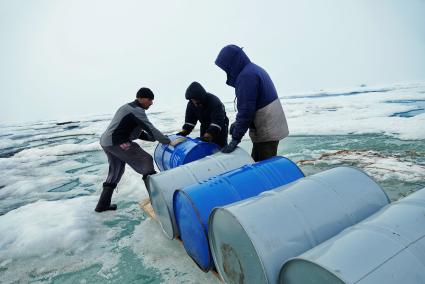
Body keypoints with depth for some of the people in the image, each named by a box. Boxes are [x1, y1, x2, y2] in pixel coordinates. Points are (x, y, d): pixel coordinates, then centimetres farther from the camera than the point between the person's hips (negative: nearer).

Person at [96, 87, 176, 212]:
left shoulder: (128, 107, 20)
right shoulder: (137, 110, -11)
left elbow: (136, 131, 20)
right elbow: (150, 129, -16)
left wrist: (157, 139, 14)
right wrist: (168, 141, -10)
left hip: (106, 142, 10)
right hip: (117, 143, -10)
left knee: (116, 171, 21)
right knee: (146, 160, -2)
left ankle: (103, 204, 27)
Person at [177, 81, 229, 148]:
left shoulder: (214, 102, -34)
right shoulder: (191, 104, -15)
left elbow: (217, 123, -40)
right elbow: (189, 120, -7)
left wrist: (206, 137, -49)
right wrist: (183, 132, -22)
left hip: (220, 128, -5)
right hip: (205, 127, 5)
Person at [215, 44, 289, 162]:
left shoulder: (246, 75, -20)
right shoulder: (254, 69, 12)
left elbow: (246, 109, -22)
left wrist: (236, 138, -16)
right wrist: (238, 123, 11)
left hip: (267, 131, -10)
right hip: (271, 127, 10)